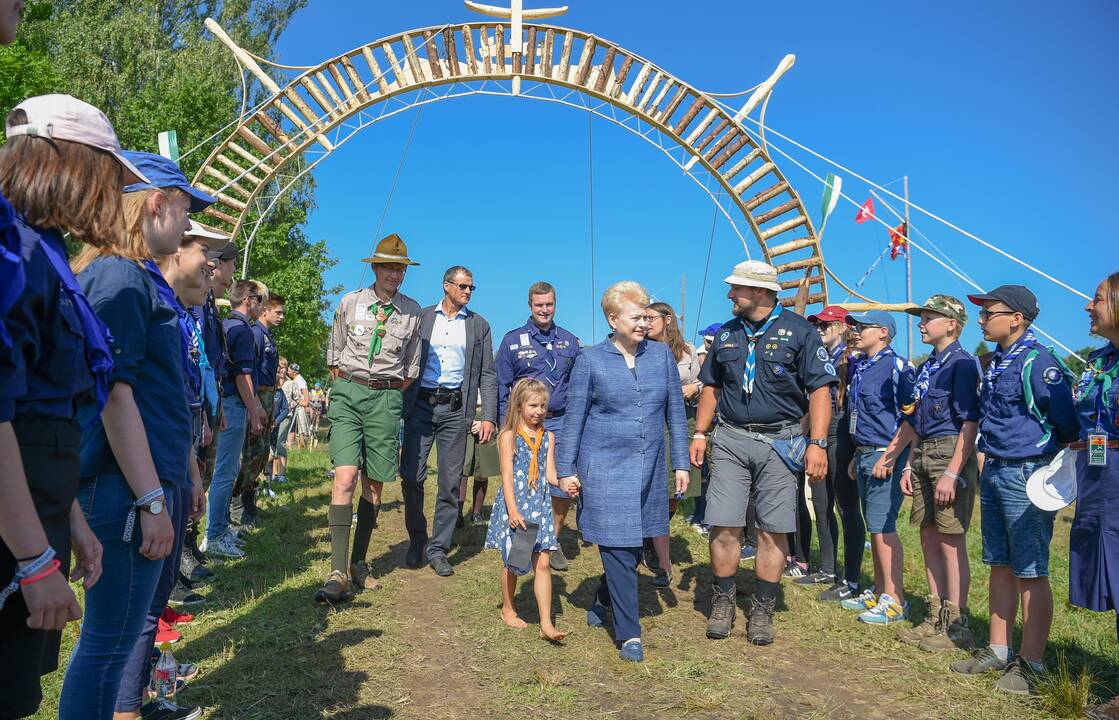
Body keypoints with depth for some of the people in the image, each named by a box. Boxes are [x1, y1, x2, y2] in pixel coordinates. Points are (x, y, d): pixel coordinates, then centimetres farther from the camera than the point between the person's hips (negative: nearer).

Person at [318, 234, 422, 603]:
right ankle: (338, 572, -16)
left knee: (374, 483, 5)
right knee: (345, 477, -15)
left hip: (386, 397, 2)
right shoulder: (350, 302, 5)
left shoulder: (412, 311, 6)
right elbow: (334, 356, 12)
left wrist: (388, 394, 9)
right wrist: (345, 389, 8)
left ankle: (359, 562, 18)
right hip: (348, 392, -2)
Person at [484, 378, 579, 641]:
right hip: (514, 504, -3)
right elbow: (507, 476, -11)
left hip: (540, 504, 3)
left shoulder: (548, 437, 6)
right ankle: (508, 608, 35)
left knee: (542, 562, -3)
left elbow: (549, 473, 4)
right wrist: (513, 510, -18)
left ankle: (546, 623, -1)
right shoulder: (509, 436, -6)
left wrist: (563, 483, -17)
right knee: (513, 561, 11)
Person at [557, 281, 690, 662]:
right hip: (604, 468, -4)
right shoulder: (590, 360, -3)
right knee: (618, 549, -3)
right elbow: (573, 418, 0)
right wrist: (566, 469, -1)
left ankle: (602, 601, 40)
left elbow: (675, 412, 9)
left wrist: (681, 463, 7)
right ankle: (629, 634, 9)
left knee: (632, 545, 13)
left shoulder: (661, 355, 5)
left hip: (648, 470, 4)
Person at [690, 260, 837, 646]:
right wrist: (701, 433, 9)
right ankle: (722, 604, 16)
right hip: (730, 440, 3)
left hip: (780, 442, -3)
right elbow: (711, 388, 18)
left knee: (774, 530, 2)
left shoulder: (798, 331, -2)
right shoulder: (727, 334, 11)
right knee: (724, 527, -1)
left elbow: (819, 390, -5)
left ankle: (762, 610, 17)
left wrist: (817, 444, -12)